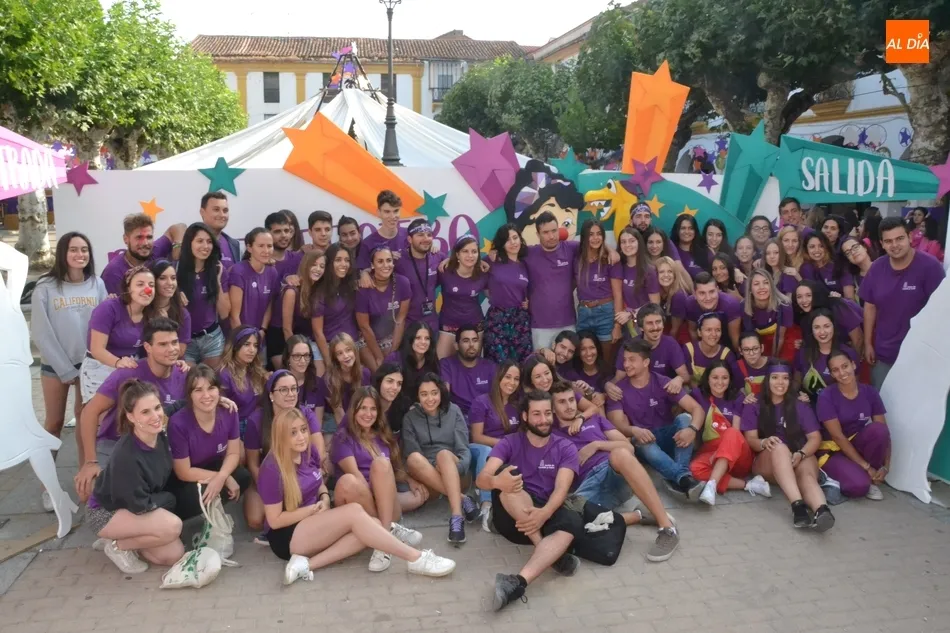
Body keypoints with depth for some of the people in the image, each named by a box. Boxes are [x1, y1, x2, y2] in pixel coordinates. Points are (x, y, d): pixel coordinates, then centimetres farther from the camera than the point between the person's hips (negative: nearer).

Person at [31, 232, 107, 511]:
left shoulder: (97, 284, -1)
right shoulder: (45, 287, -7)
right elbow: (40, 333, -8)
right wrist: (66, 370, -9)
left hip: (90, 364, 2)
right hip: (55, 366, -1)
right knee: (54, 423, 7)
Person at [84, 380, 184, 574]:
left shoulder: (160, 436, -15)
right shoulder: (127, 455, -34)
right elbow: (140, 505, -27)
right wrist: (170, 499, -10)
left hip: (133, 507, 7)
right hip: (106, 512, -7)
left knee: (175, 555, -2)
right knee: (172, 526, -27)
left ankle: (126, 537, 16)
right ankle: (118, 545, -3)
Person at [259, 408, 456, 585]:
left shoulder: (309, 452, 3)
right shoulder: (272, 469, -18)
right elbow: (275, 520, -15)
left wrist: (324, 499, -4)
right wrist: (314, 509, -15)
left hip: (312, 526, 8)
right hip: (288, 536, -8)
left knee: (374, 524, -18)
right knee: (354, 512, -28)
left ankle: (308, 563, -26)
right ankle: (416, 559, -28)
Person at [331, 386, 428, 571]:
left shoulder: (383, 436, 22)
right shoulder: (343, 437, 3)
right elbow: (355, 474, -11)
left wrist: (410, 480, 4)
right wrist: (372, 495, -24)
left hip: (386, 502, 4)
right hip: (359, 504, -4)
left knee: (381, 463, -26)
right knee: (346, 482, -37)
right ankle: (389, 530, -27)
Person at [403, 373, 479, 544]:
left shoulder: (453, 411, 6)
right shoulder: (410, 417, 6)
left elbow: (464, 449, -2)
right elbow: (411, 452, -5)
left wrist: (458, 468, -22)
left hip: (452, 468, 0)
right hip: (425, 475, 1)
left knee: (444, 454, -35)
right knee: (413, 458, -33)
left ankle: (457, 516, -49)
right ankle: (462, 499, -34)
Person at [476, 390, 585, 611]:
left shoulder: (566, 448, 6)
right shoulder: (509, 442, 4)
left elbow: (561, 489, -11)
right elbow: (481, 479, -11)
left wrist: (545, 513, -34)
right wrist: (497, 481, -38)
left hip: (545, 513, 0)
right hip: (511, 516, 0)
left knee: (573, 522, -34)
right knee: (506, 473, -30)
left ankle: (518, 581, -50)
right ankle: (549, 553, -32)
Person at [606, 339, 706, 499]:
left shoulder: (663, 383, -5)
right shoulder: (619, 390, -4)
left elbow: (697, 408, -13)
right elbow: (617, 424, -16)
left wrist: (692, 429, -35)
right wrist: (634, 430, -40)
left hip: (668, 438, 1)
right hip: (643, 441, -1)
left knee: (684, 418, -27)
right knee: (643, 442, -35)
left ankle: (679, 479, -40)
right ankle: (684, 478, -53)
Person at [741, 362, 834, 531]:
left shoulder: (800, 407, 12)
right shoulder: (753, 407, 8)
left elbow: (815, 437, 3)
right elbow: (750, 439, -1)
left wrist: (800, 454, -18)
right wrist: (764, 443, -26)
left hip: (800, 457, 2)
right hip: (766, 461, -1)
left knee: (808, 474, -34)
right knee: (779, 448, -36)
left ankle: (821, 510, -67)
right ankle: (798, 504, -56)